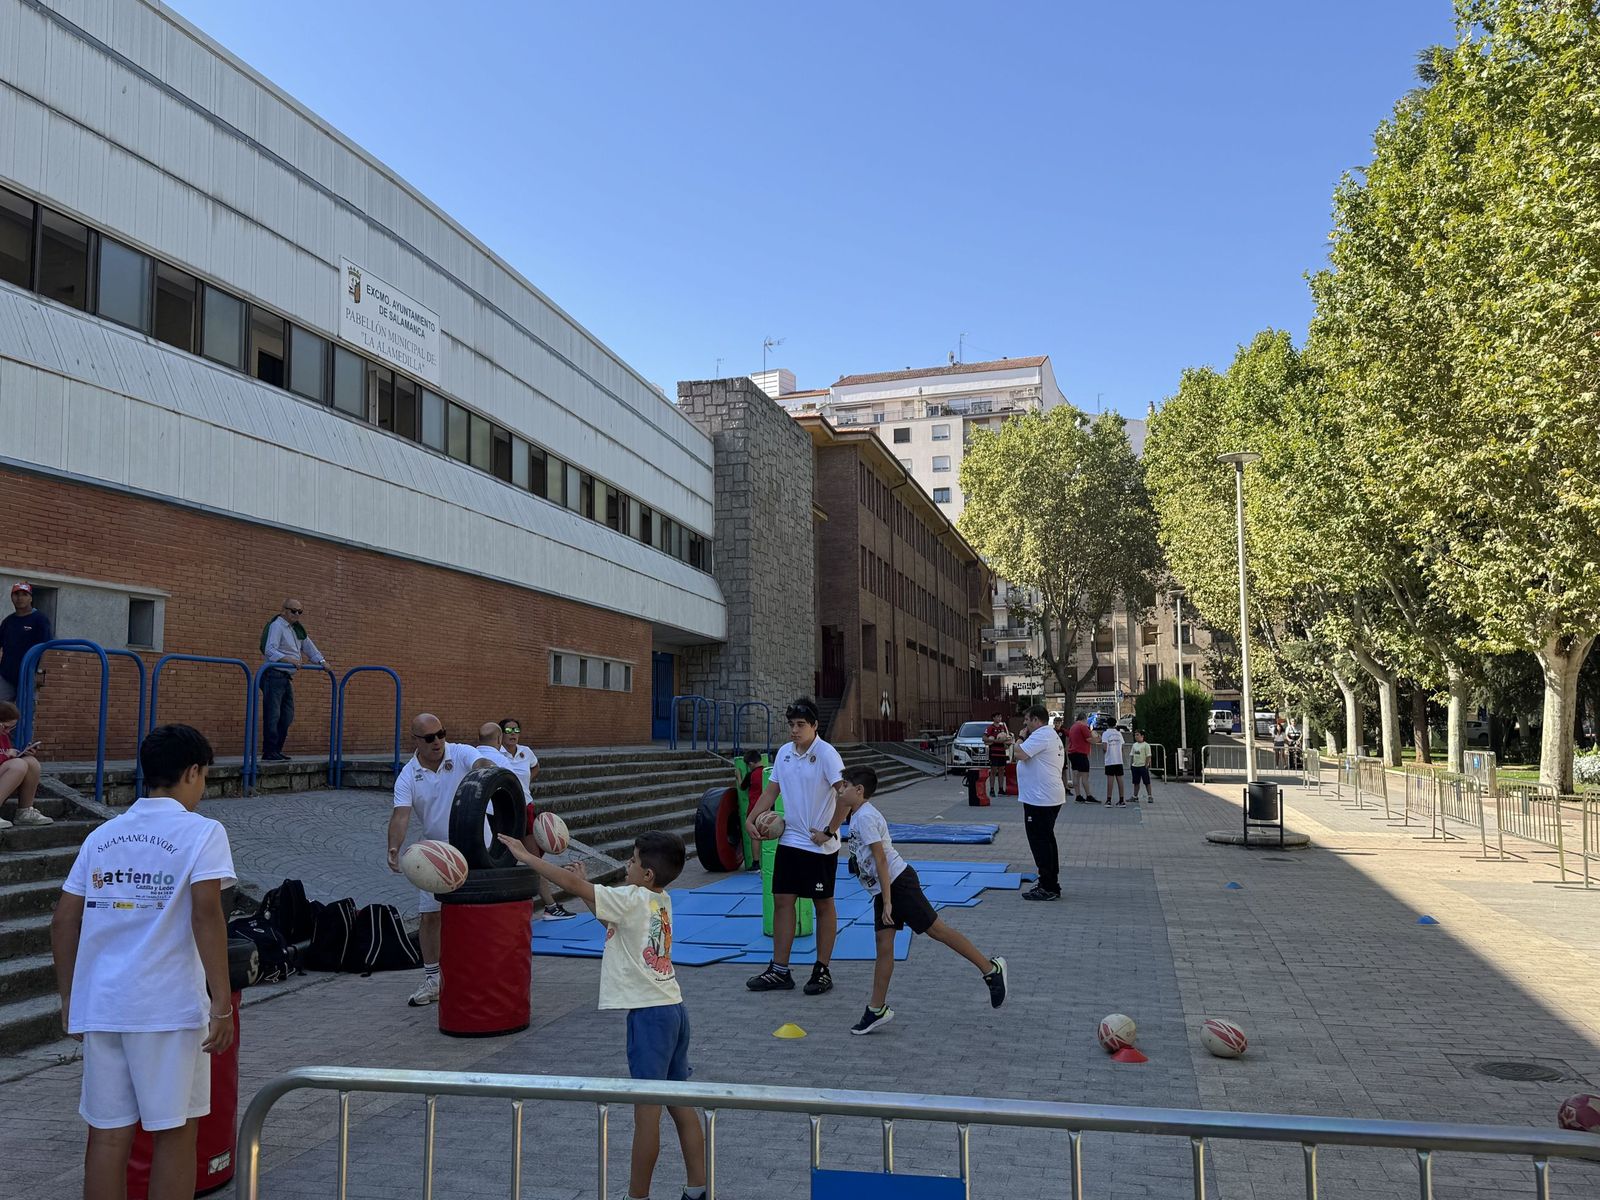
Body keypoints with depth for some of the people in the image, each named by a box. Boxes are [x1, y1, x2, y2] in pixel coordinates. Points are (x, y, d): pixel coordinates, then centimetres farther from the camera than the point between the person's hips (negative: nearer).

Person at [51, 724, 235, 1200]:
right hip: (168, 1006, -5)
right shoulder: (202, 832, -6)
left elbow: (63, 922, 11)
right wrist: (222, 1003, -14)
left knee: (107, 1133, 12)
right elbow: (206, 917, -16)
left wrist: (69, 999, 20)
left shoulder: (102, 835, 11)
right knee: (174, 1132, 7)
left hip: (99, 1004, 5)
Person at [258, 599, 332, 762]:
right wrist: (288, 659, -34)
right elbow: (269, 650, -23)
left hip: (287, 677, 9)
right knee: (272, 715, -9)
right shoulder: (276, 626, -10)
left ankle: (277, 750, 17)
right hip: (274, 675, -9)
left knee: (287, 716, 11)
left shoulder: (297, 629, 17)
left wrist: (321, 661, 12)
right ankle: (269, 753, -8)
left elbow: (308, 646, 26)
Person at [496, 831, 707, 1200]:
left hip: (649, 1014, -9)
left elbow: (571, 883, -12)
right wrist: (588, 886, 17)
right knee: (680, 1104, 14)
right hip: (673, 1008, 9)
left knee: (646, 1110, 1)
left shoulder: (631, 899, -13)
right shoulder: (661, 901, 10)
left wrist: (525, 855, -5)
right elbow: (611, 918, 25)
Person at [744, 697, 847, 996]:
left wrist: (828, 832, -18)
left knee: (823, 905, 6)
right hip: (789, 841, 6)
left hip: (820, 846, -6)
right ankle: (779, 971, 14)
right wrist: (751, 819, 3)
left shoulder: (826, 754, -14)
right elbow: (771, 790, 15)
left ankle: (822, 970, 17)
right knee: (782, 901, 6)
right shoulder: (784, 752, 6)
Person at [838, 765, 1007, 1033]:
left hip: (898, 883, -10)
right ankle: (877, 1009, 9)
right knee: (883, 945, 7)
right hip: (883, 889, 10)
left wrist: (887, 901, -22)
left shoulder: (865, 817, -16)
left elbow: (881, 860, -21)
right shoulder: (859, 815, 15)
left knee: (937, 930, -4)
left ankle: (991, 968, 7)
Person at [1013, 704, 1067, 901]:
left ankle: (1048, 888, -2)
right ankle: (1051, 885, 24)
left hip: (1040, 799, -11)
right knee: (1047, 840, 17)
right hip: (1051, 797, 11)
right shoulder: (1051, 736, 17)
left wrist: (1022, 737, -9)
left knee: (1040, 842, -5)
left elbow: (1020, 754, -25)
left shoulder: (1040, 735, -17)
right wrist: (1025, 738, 13)